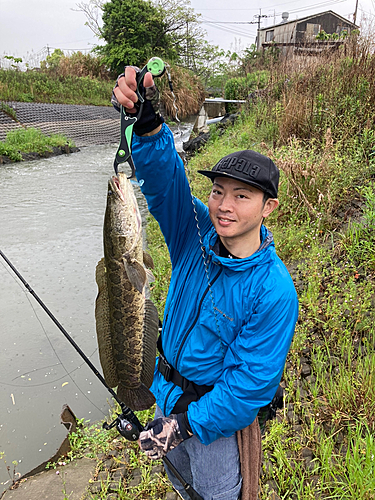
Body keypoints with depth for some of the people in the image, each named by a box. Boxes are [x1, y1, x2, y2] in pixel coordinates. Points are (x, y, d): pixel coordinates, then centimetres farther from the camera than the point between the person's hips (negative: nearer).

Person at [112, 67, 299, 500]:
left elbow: (251, 384, -24)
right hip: (167, 390, 5)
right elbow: (165, 176, -28)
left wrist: (187, 423, -21)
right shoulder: (196, 233, -16)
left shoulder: (274, 293, -29)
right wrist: (147, 121, -46)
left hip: (216, 414, -5)